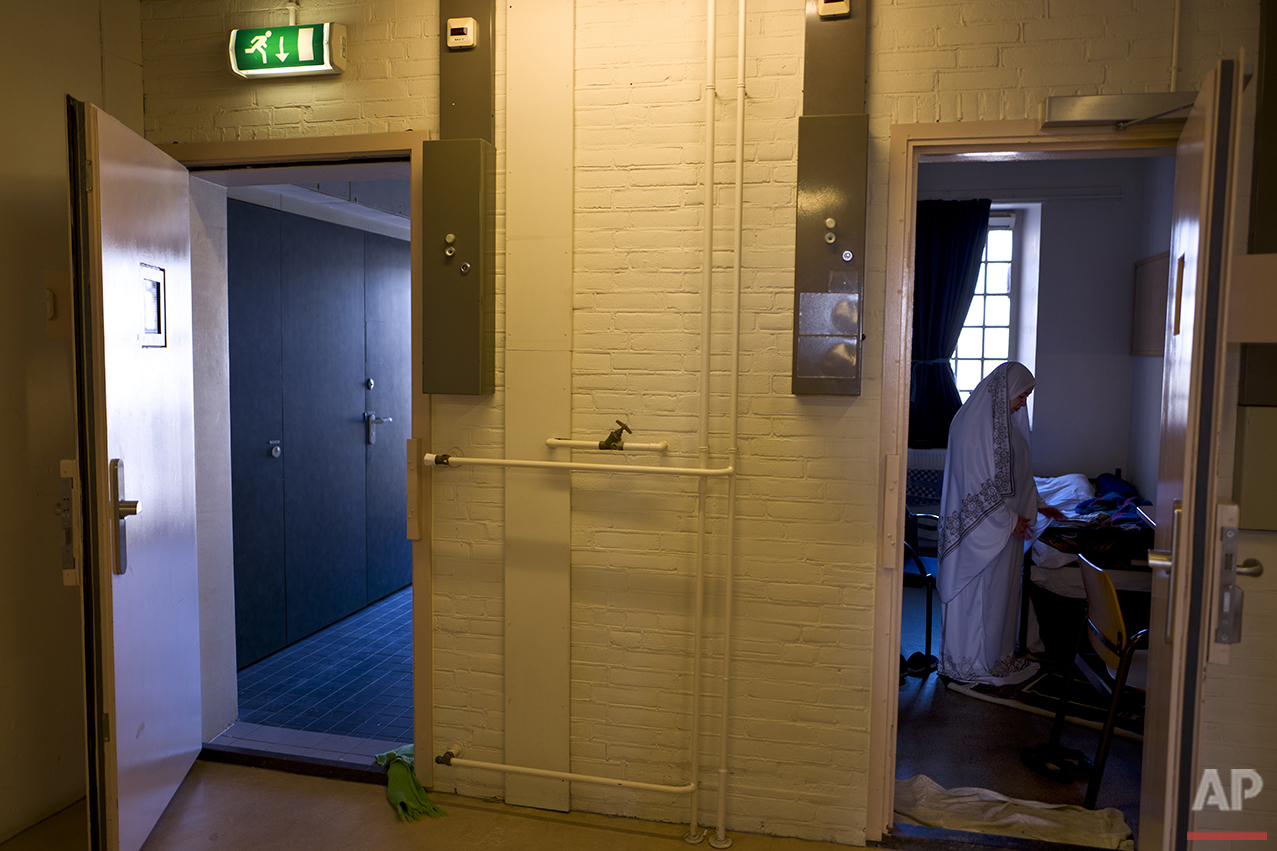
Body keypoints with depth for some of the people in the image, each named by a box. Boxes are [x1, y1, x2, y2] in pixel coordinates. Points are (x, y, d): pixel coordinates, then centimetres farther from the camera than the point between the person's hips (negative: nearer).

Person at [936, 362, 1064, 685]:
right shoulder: (974, 423, -19)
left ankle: (998, 655, 25)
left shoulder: (1004, 421, 13)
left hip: (1004, 524, 10)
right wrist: (1011, 518, -18)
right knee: (982, 591, 0)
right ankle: (978, 663, 12)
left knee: (1000, 589, 15)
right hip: (982, 525, -10)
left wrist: (1037, 505, 19)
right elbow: (977, 480, -22)